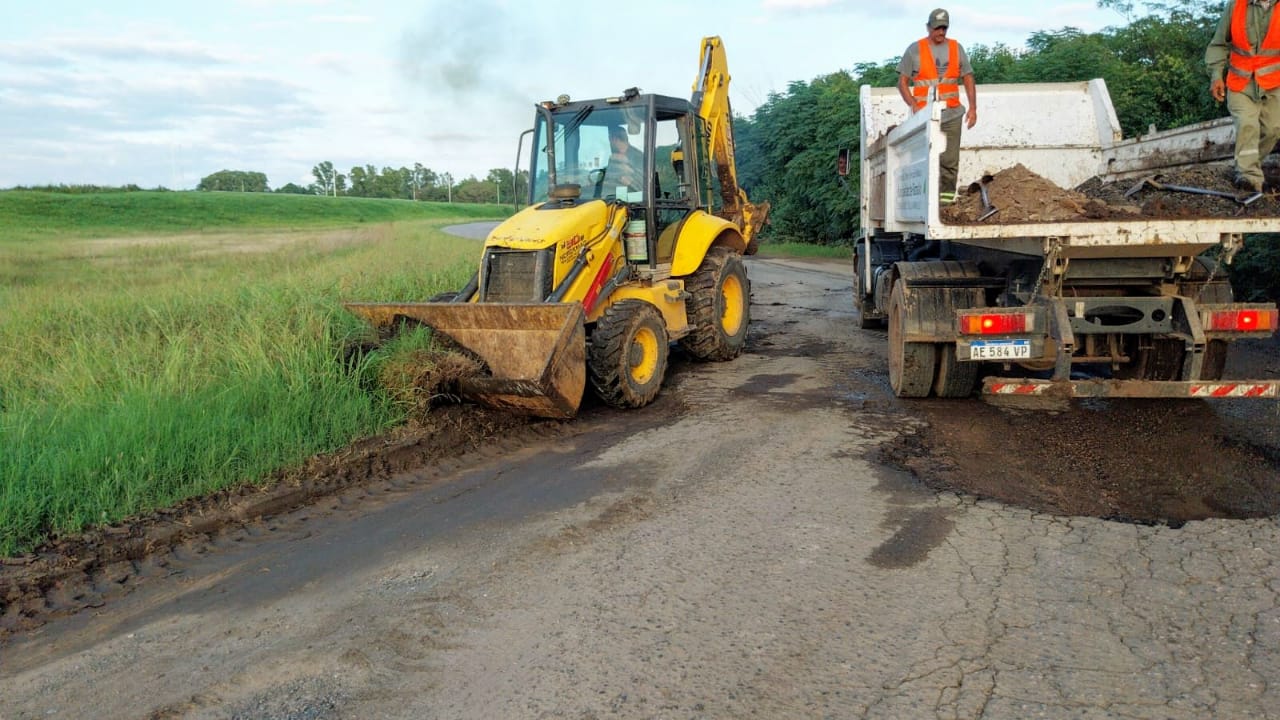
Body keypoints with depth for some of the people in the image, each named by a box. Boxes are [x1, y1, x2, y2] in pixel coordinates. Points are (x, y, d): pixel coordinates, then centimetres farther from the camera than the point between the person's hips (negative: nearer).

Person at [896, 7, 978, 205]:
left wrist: (973, 108, 3)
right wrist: (914, 106, -12)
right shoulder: (914, 49, 3)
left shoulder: (956, 48, 12)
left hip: (952, 115, 3)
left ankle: (947, 197, 7)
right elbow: (902, 82, 2)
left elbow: (968, 79, 14)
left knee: (950, 160, 1)